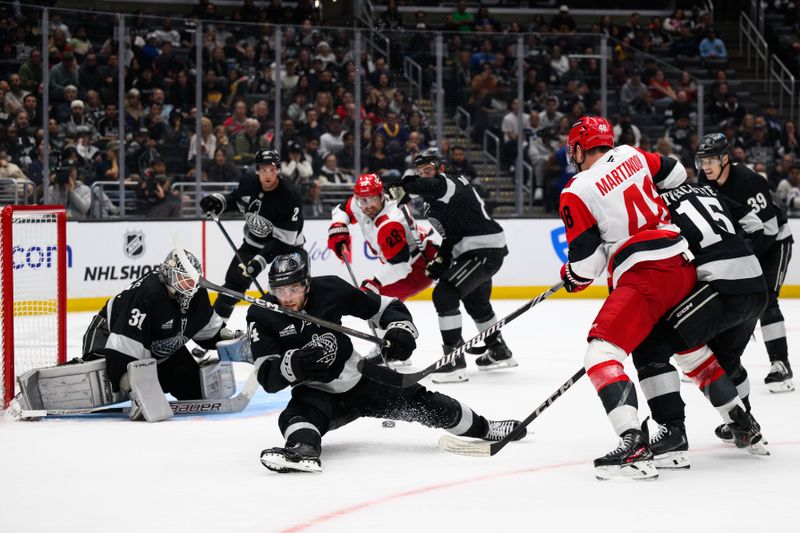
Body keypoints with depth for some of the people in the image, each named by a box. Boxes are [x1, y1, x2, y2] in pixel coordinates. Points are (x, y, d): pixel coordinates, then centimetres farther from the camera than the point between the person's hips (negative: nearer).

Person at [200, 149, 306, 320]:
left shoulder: (290, 198, -31)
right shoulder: (248, 183, -15)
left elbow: (283, 240, -31)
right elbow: (235, 200, 10)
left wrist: (260, 260, -38)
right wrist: (218, 202, -11)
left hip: (286, 245, -4)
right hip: (254, 241, 4)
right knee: (234, 281, 1)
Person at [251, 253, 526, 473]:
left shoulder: (330, 289, -15)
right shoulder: (261, 316, -17)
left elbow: (386, 307, -3)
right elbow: (267, 376, -20)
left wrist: (400, 329, -23)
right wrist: (293, 365, -39)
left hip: (358, 378, 1)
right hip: (313, 392, -1)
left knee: (418, 401, -6)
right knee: (299, 412, -34)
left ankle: (482, 428, 13)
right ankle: (303, 450, -63)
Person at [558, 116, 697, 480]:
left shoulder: (577, 193, -5)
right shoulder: (631, 156, 12)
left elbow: (586, 263, -4)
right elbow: (676, 176, 29)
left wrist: (571, 278, 19)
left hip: (646, 276, -8)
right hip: (684, 266, 8)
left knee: (601, 354, -14)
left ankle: (635, 446, -34)